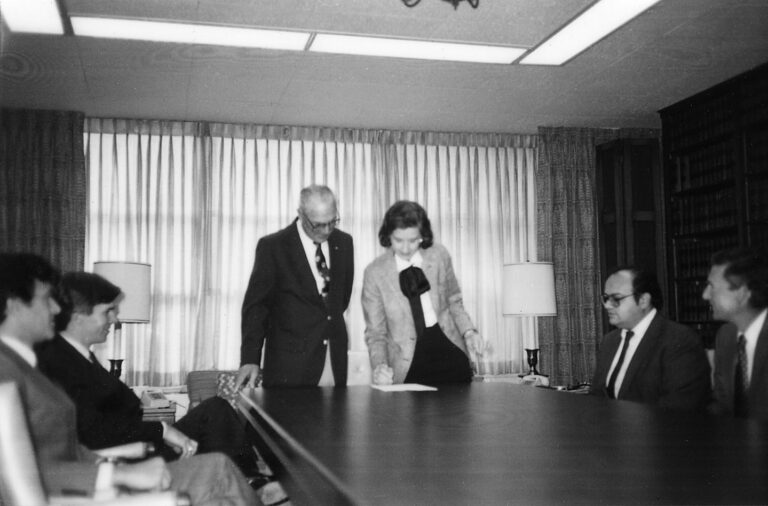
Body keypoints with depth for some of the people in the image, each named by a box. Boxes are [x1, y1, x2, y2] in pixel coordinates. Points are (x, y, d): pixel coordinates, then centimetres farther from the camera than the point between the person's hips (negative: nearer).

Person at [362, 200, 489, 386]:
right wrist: (379, 365, -19)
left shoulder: (439, 255, -3)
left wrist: (468, 331, -5)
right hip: (408, 365, -2)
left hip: (450, 351, 2)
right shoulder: (375, 273, -8)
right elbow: (375, 332, -3)